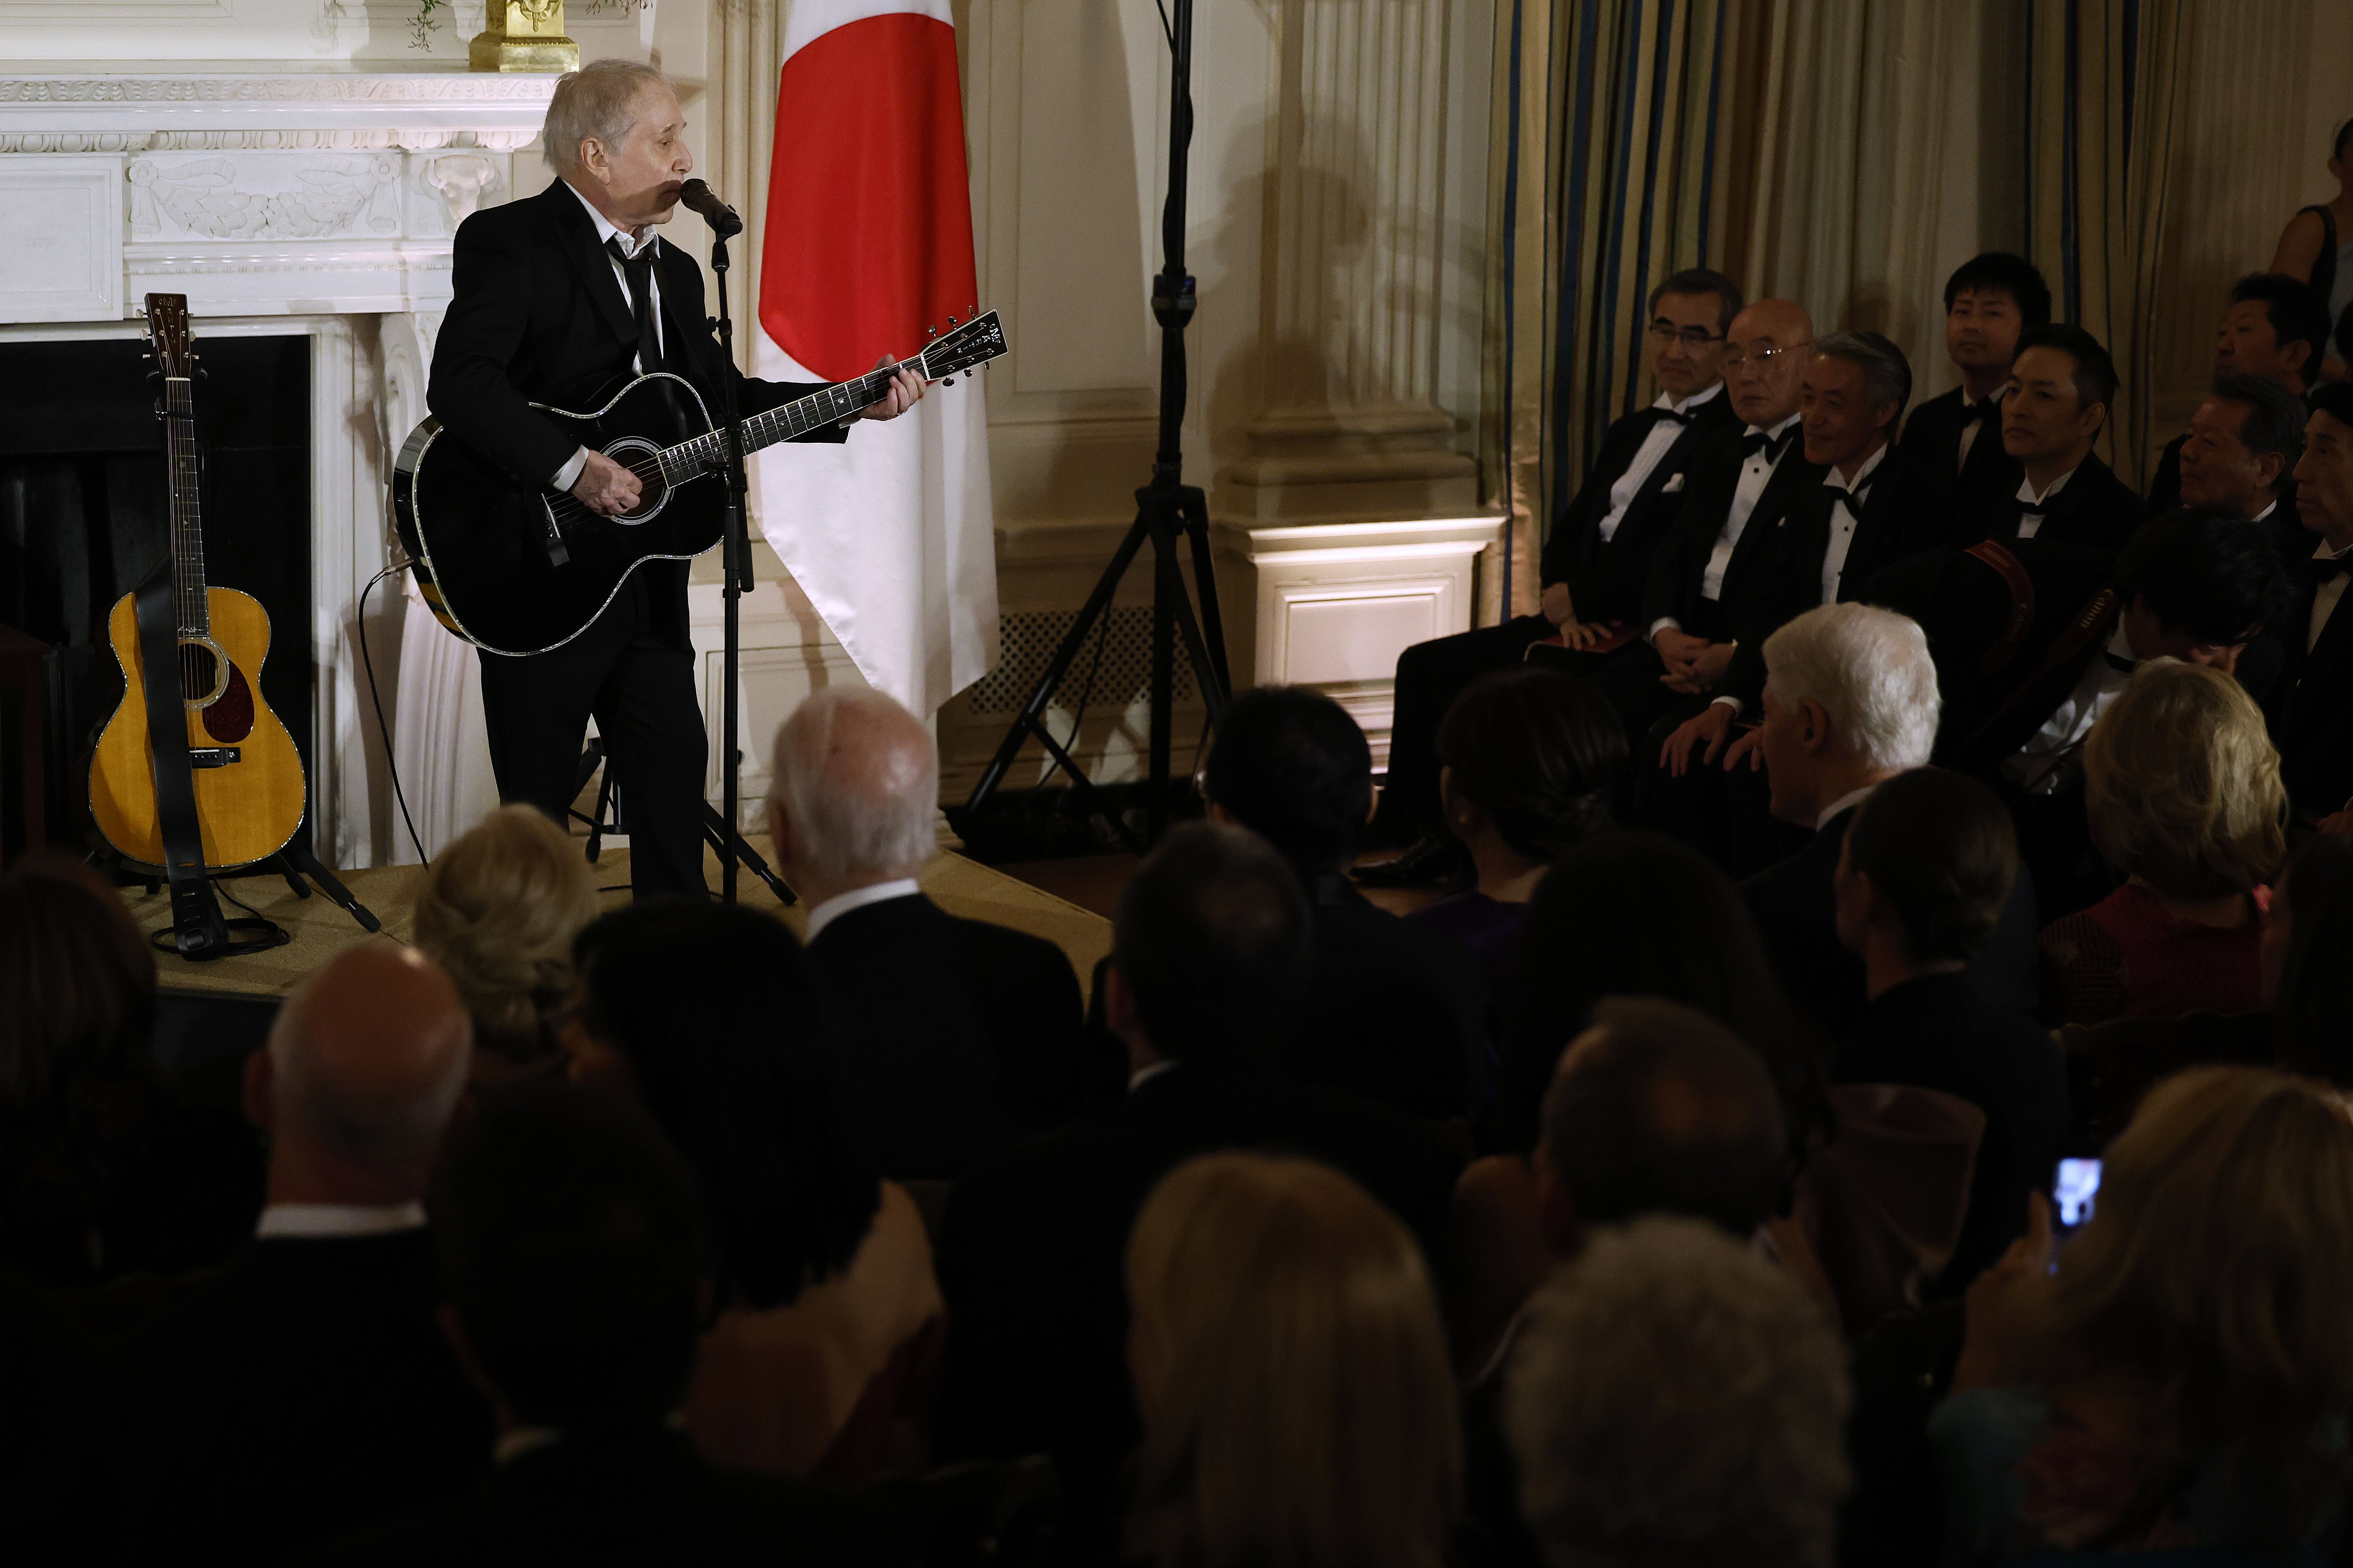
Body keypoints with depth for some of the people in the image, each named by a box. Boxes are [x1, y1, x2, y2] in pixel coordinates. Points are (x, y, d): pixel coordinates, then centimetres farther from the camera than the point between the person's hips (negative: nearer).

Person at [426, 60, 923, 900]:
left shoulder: (673, 272, 16)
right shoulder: (508, 242, -12)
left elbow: (723, 398, 20)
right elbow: (459, 386, -25)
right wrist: (575, 468, -30)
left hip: (648, 572, 8)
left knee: (675, 769, 13)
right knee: (540, 802, 1)